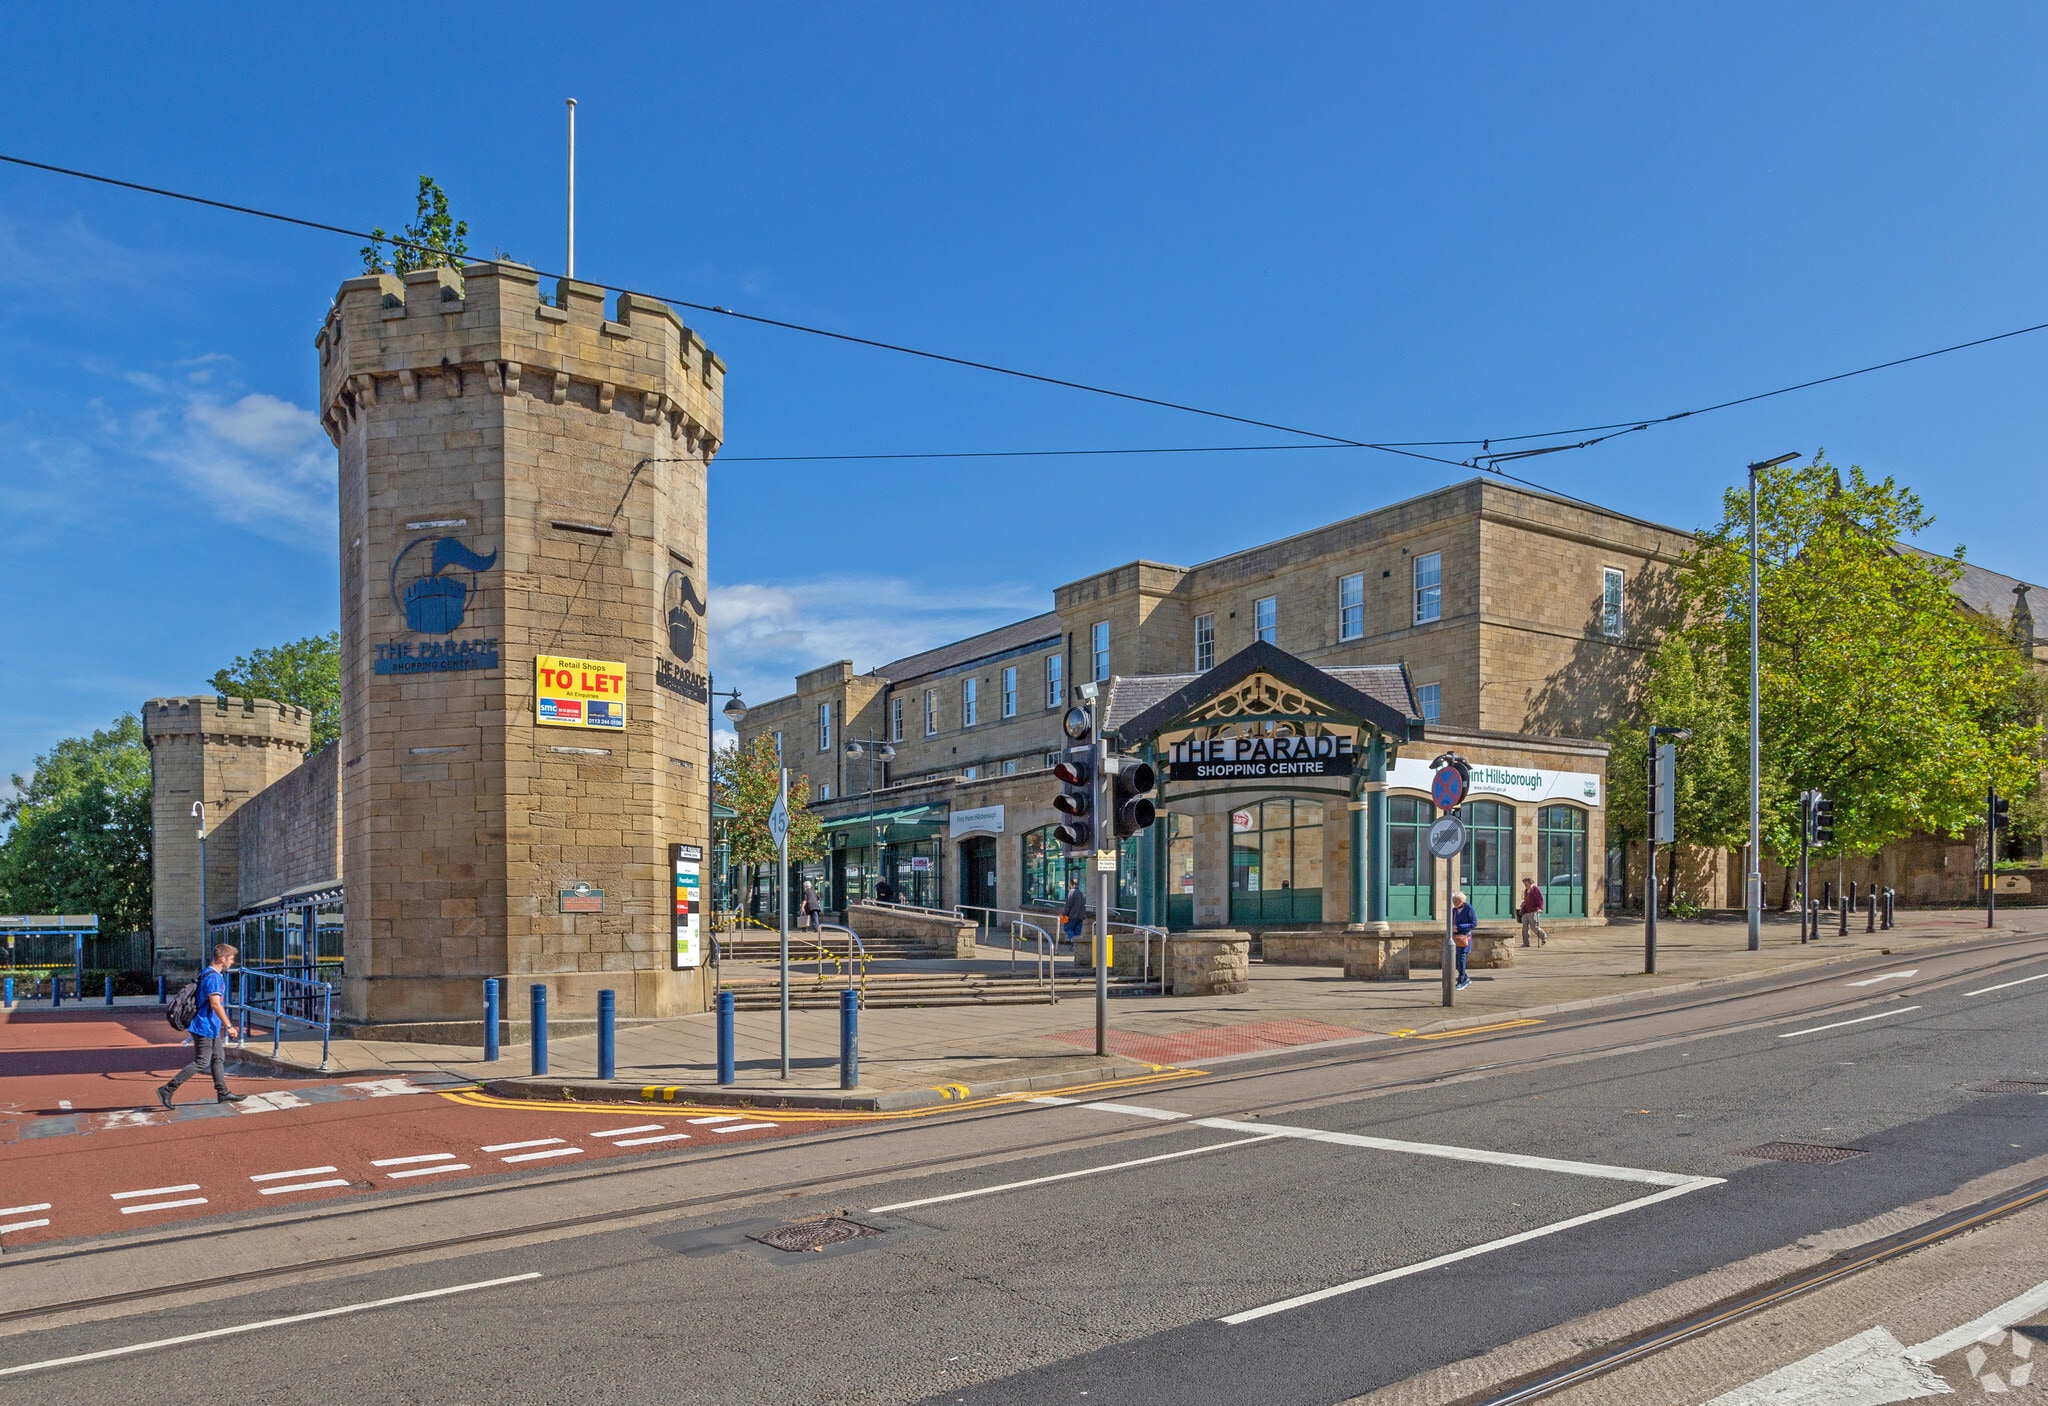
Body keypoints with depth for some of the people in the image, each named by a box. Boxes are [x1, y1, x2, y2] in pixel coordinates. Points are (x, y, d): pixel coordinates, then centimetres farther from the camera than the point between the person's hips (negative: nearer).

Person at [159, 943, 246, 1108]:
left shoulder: (216, 975, 13)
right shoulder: (213, 977, -18)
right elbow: (215, 1004, -25)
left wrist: (229, 1023, 25)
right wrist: (229, 1026, -23)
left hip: (211, 1028, 11)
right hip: (205, 1028, -11)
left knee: (218, 1058, 13)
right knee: (201, 1063, -6)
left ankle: (222, 1093, 19)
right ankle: (168, 1090, -1)